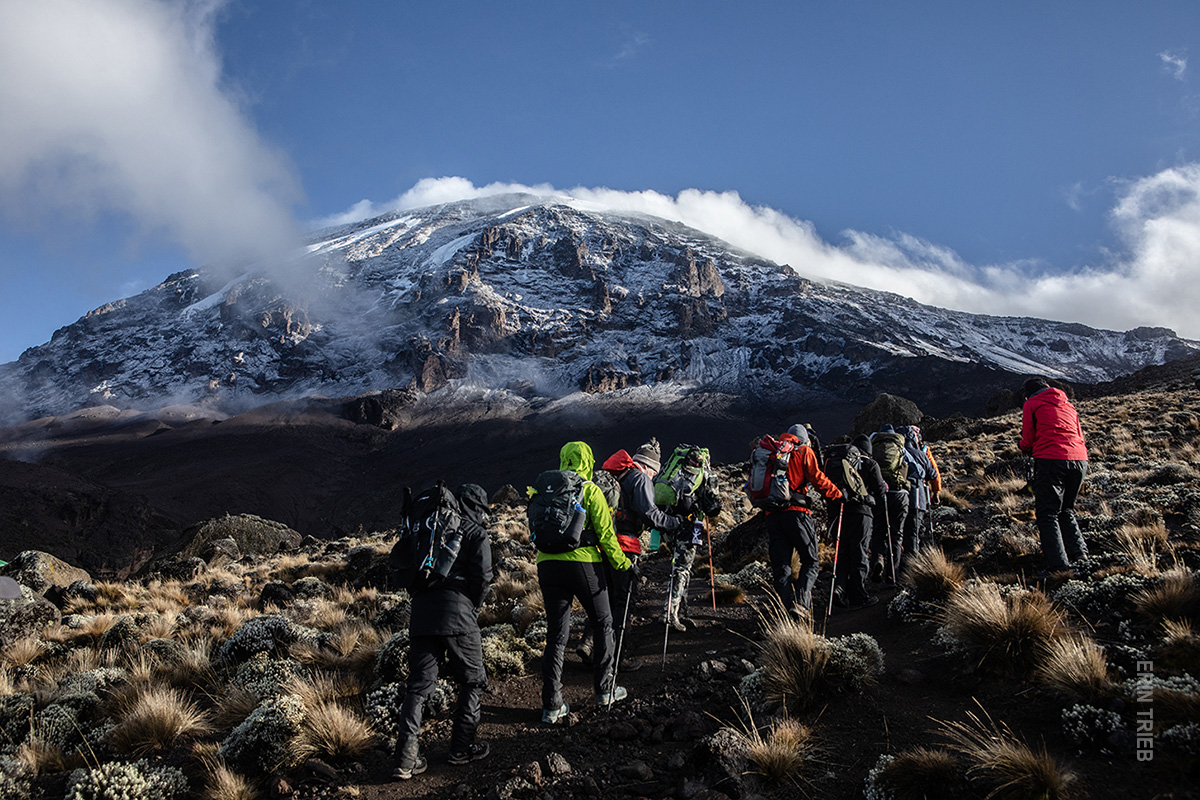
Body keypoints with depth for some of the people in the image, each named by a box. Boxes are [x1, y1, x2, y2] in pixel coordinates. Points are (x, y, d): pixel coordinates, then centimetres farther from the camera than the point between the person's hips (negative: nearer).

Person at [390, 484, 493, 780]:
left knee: (418, 686, 8)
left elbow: (401, 573, 13)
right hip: (457, 616, -5)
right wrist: (473, 609, 7)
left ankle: (406, 759, 1)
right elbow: (482, 576, -6)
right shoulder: (476, 533, 5)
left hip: (422, 617, 5)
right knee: (472, 681, 12)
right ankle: (461, 747, 14)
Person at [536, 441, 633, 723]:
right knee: (602, 624, 16)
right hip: (583, 563, -4)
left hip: (547, 563, 4)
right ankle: (604, 689, 22)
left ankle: (552, 706, 3)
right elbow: (605, 533, -6)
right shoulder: (590, 490, -2)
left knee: (556, 634, 6)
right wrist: (623, 563, 2)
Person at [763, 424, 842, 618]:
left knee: (780, 567, 5)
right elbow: (817, 478, -1)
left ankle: (787, 607, -8)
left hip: (772, 515, 4)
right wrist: (837, 494, 11)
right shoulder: (803, 452, 7)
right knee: (810, 562, 4)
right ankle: (801, 602, -17)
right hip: (796, 512, -4)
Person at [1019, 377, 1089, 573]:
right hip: (1079, 460, 6)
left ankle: (1058, 563, -10)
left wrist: (1024, 447, 28)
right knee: (1066, 510, 22)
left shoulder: (1031, 404, 9)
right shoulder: (1068, 405, 25)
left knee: (1047, 514, -1)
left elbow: (1027, 442, 5)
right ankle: (1079, 553, 9)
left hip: (1050, 460, -6)